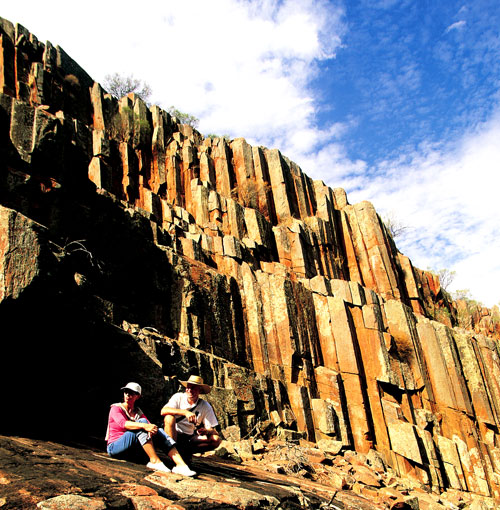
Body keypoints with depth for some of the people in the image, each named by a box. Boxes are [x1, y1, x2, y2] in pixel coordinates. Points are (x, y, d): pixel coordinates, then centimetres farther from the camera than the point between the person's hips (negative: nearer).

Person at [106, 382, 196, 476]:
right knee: (142, 421, -26)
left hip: (132, 449, 5)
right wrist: (144, 426, -38)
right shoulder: (116, 408, 1)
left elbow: (149, 426, -2)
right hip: (114, 447, -5)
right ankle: (154, 461, -35)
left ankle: (180, 464, -33)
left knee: (159, 431, -18)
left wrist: (153, 429, -29)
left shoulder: (138, 412, 17)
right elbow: (123, 423, -22)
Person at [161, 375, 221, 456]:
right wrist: (185, 412, -36)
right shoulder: (178, 397, -6)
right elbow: (163, 411, -24)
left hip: (190, 438, 2)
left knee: (216, 439, -20)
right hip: (174, 435, -2)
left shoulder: (205, 406, -2)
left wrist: (206, 431, -31)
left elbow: (211, 429, -6)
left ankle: (186, 452, -18)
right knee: (169, 417, -30)